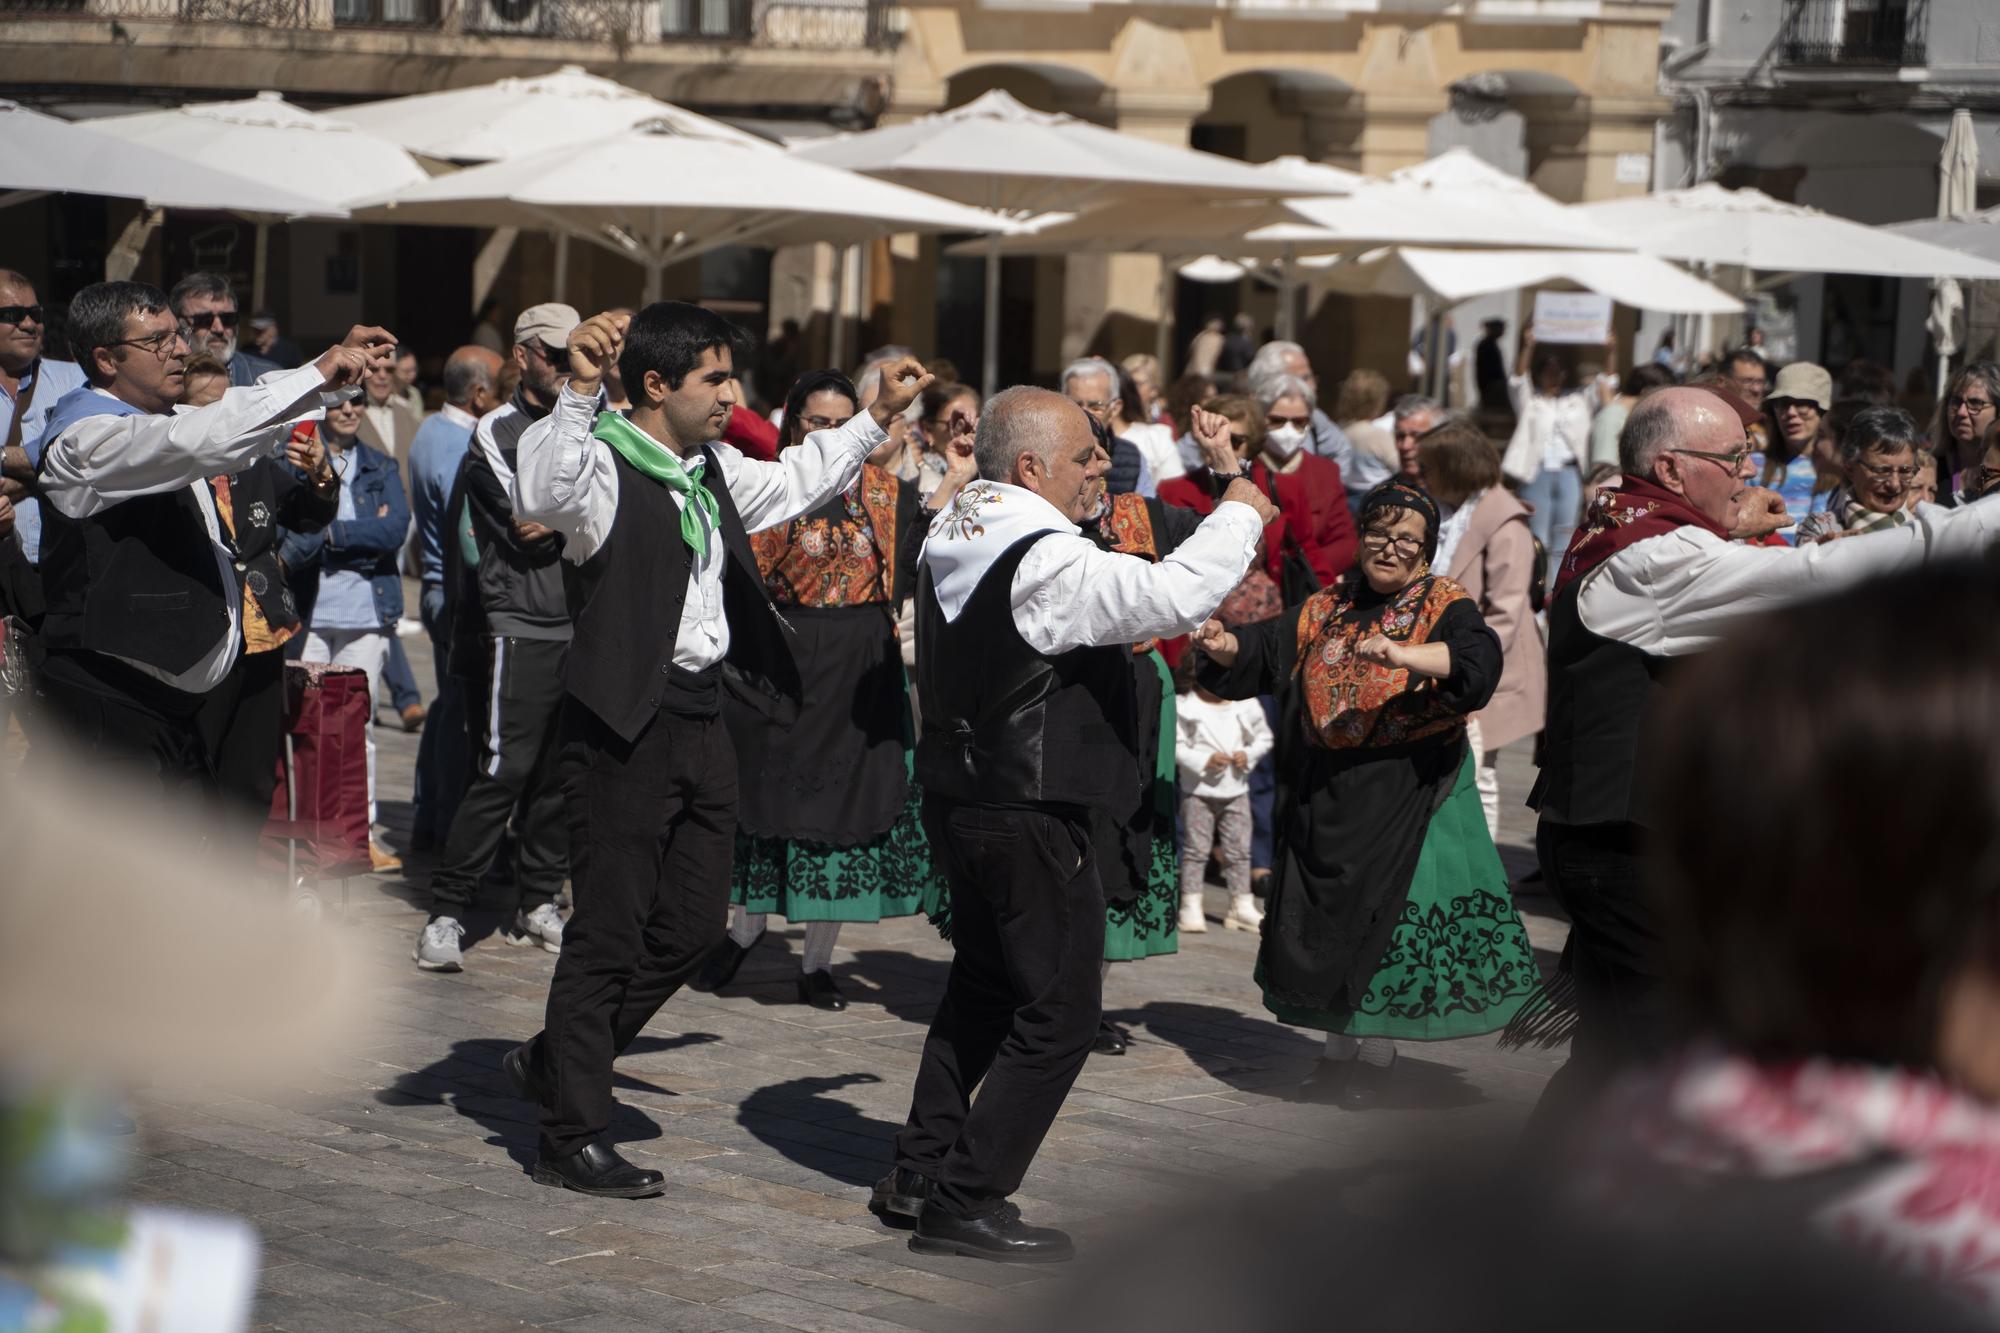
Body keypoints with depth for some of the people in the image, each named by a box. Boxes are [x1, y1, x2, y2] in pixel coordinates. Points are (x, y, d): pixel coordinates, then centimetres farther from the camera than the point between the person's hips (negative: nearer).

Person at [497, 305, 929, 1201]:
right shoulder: (603, 466, -12)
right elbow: (539, 493, -35)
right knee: (608, 932, -2)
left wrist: (877, 418, 34)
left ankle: (555, 1062, 30)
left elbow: (791, 483, 34)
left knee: (693, 925, 13)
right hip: (624, 724, -9)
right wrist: (578, 389, -45)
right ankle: (572, 1138, 7)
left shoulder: (714, 471, 14)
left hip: (701, 718, 9)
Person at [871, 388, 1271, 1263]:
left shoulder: (954, 535, 8)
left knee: (984, 984, 24)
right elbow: (1174, 596, -29)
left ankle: (921, 1171, 29)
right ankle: (966, 1204, -1)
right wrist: (1240, 515, -14)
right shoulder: (1045, 562, -22)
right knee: (1056, 1016, -1)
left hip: (958, 793, 10)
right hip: (1031, 815, -10)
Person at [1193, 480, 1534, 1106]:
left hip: (1405, 791, -5)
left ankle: (1379, 1053, 10)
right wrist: (1226, 645, -14)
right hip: (1322, 793, 5)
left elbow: (1477, 656, -24)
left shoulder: (1443, 608, -4)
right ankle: (1340, 1048, 20)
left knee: (1386, 912, -3)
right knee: (1323, 916, 7)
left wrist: (1403, 654, -40)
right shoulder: (1326, 609, 11)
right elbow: (1265, 648, 9)